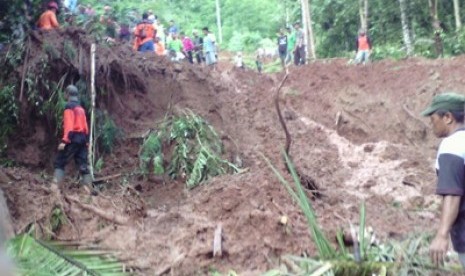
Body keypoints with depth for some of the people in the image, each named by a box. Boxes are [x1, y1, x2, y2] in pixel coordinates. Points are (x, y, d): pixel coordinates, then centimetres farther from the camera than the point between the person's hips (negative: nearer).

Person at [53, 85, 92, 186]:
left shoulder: (69, 106, -5)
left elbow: (69, 125, -16)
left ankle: (55, 186, -14)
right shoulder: (81, 108, 20)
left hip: (73, 138, -7)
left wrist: (64, 140, -21)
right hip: (82, 138, 7)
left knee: (60, 162, -3)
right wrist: (86, 140, 19)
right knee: (83, 165, 6)